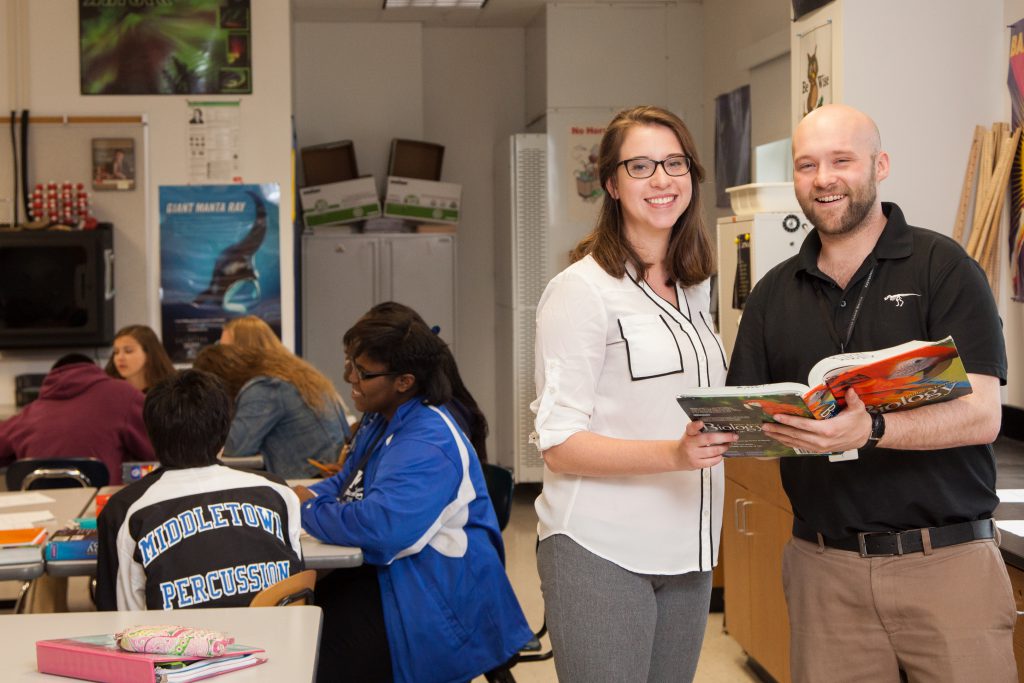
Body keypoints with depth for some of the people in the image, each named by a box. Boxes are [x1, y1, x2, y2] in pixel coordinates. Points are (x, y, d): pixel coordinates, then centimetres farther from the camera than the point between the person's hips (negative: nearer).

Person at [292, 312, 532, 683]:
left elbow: (380, 527, -35)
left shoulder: (428, 445, -23)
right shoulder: (381, 420, 11)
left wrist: (309, 510, -19)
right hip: (392, 579, 10)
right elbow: (348, 483, 17)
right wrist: (304, 495, -5)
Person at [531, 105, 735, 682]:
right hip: (602, 553, -7)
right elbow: (559, 446, -14)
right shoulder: (582, 288, -9)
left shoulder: (694, 287, 14)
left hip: (687, 548, 7)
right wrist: (673, 454, -26)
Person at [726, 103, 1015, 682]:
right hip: (824, 567, 3)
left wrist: (872, 430, -29)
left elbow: (982, 414, -12)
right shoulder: (775, 293, 11)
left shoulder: (942, 267, -3)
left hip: (947, 562, -3)